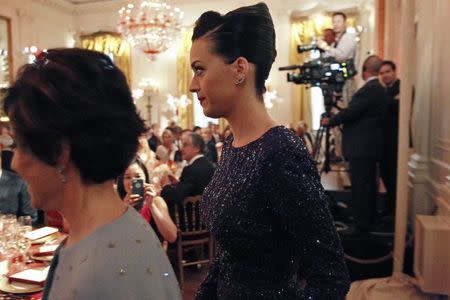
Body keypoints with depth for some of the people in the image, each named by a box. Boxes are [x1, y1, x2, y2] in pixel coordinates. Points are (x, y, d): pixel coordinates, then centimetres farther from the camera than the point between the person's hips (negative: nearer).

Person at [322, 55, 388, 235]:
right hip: (370, 146, 10)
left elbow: (351, 112, -21)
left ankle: (362, 225, 1)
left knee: (360, 186, -5)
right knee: (369, 185, 17)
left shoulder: (369, 89, -17)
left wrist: (330, 121, -7)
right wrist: (336, 119, 17)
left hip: (361, 147, -10)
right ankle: (369, 220, 28)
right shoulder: (378, 89, 15)